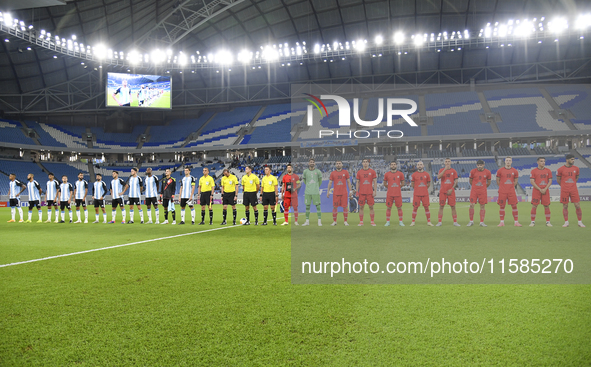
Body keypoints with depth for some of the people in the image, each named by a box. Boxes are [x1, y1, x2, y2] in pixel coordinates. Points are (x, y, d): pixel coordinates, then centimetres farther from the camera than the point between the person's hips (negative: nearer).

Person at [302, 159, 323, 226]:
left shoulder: (318, 171, -1)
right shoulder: (305, 171, 2)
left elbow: (320, 180, 15)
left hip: (316, 192, -1)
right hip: (307, 192, 1)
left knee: (318, 206, -2)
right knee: (307, 206, 5)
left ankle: (319, 221, 4)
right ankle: (307, 221, 13)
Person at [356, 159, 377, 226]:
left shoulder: (372, 171, 3)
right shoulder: (359, 172, 7)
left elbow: (375, 182, 4)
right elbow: (358, 182, 11)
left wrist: (374, 191, -5)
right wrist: (357, 192, 4)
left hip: (370, 192, -1)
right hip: (362, 192, 1)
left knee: (371, 207, 1)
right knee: (361, 207, 2)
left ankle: (372, 221, 7)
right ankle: (361, 222, 8)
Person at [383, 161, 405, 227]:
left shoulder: (400, 174, 4)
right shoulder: (387, 174, 4)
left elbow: (403, 183, 13)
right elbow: (385, 184, 13)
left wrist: (397, 187, 6)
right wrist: (390, 187, 7)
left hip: (398, 194, 0)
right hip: (389, 194, 0)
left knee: (399, 208, 3)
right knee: (388, 208, 2)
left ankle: (400, 222, 11)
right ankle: (387, 222, 9)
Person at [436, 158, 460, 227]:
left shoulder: (454, 171, 7)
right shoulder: (441, 170, 5)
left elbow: (456, 181, 5)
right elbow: (438, 177, -15)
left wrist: (451, 189, -8)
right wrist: (445, 169, -21)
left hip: (451, 191, 1)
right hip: (442, 191, 0)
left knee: (453, 206, 0)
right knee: (441, 206, 0)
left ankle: (455, 222, 7)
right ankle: (439, 222, 3)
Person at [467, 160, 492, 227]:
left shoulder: (487, 172, -1)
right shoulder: (473, 171, -2)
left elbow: (489, 182, 12)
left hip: (483, 191, 0)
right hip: (474, 191, 0)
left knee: (482, 206, 3)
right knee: (472, 205, -6)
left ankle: (482, 222, 10)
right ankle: (471, 221, 6)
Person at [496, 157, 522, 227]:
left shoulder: (515, 171, 6)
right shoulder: (500, 170, 2)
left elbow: (515, 182, 15)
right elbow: (498, 181, 9)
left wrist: (510, 187, 10)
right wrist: (503, 187, 8)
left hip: (511, 192, 1)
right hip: (502, 192, -1)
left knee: (514, 206, -1)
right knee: (502, 206, 0)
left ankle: (516, 222, 5)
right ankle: (502, 222, 7)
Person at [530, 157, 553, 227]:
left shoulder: (548, 171, 8)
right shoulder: (533, 171, 1)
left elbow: (550, 181, 6)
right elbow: (532, 182, -5)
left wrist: (545, 189, -8)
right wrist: (540, 189, -11)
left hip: (545, 190, 2)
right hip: (536, 190, -2)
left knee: (547, 206, 2)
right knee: (534, 206, -3)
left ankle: (548, 222, 8)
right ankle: (533, 221, 4)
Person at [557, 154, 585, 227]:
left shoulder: (576, 168, 6)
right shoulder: (561, 169, -3)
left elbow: (576, 177, 21)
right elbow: (558, 180, 7)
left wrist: (572, 184, 15)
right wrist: (564, 186, 10)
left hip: (574, 190, 2)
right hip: (564, 190, -2)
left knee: (577, 206, -2)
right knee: (565, 206, 3)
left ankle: (580, 222, 7)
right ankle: (566, 222, 12)